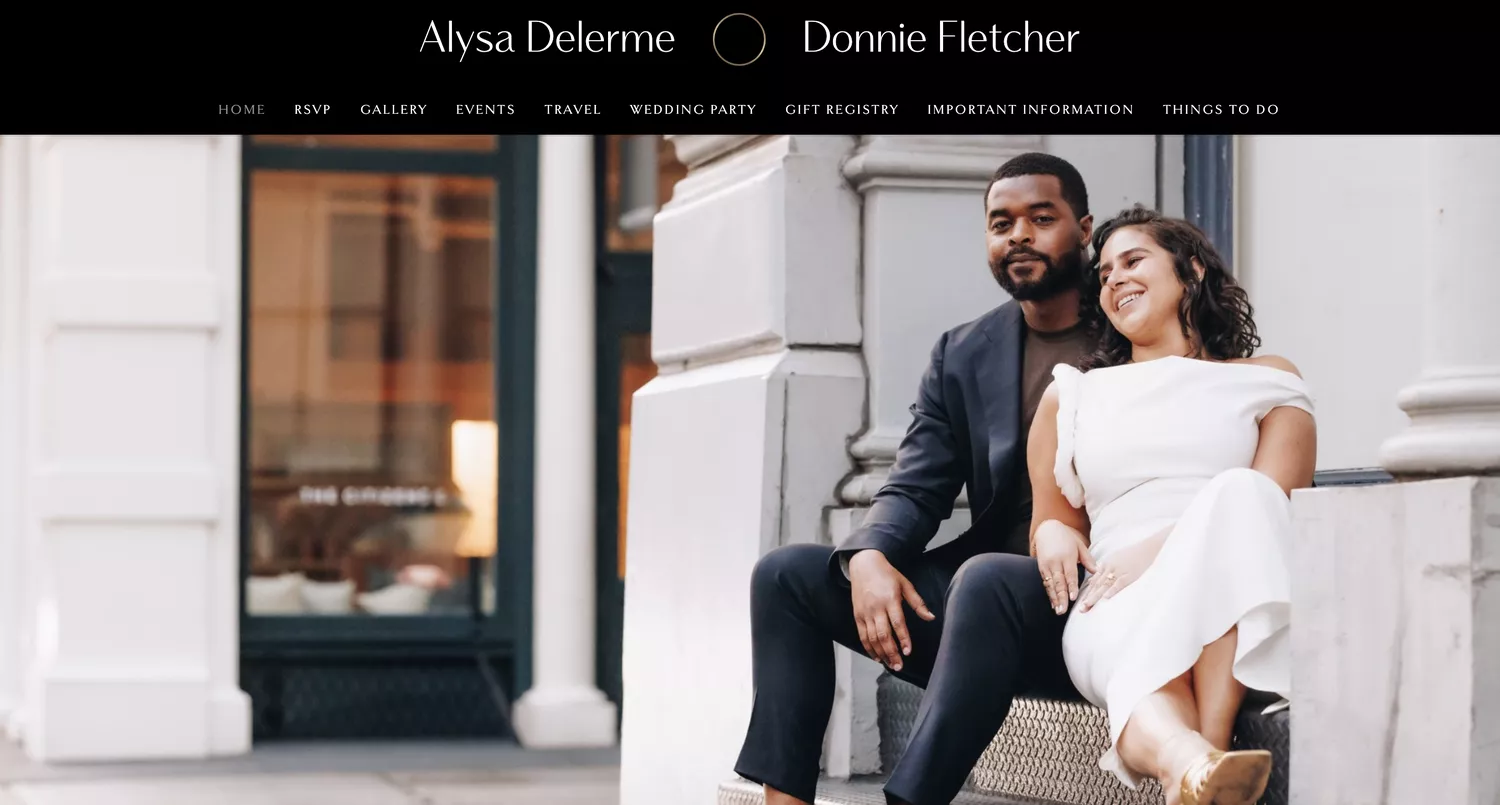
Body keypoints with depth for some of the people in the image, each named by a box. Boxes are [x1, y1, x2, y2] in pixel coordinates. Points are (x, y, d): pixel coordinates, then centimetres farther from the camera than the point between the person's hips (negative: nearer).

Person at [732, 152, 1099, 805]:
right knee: (785, 573, -6)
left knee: (985, 579, -37)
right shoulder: (962, 356, 13)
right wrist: (868, 557, -17)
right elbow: (914, 490, 7)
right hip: (972, 596, 6)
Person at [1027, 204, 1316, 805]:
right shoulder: (1072, 395, 29)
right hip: (1115, 613, 1)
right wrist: (1053, 532, 3)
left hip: (1242, 608, 0)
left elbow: (1271, 506, 5)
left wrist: (1166, 547, -13)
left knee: (1235, 493, -36)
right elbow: (1050, 520, 30)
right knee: (1141, 652, -38)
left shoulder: (1266, 380, 21)